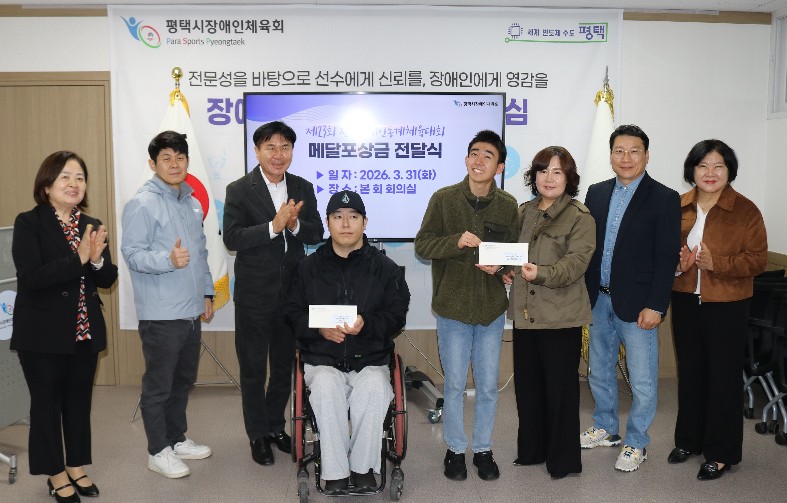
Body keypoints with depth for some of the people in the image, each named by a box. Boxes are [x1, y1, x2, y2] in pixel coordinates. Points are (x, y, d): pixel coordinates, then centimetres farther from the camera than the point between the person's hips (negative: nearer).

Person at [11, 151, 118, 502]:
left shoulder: (92, 226, 5)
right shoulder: (28, 223, -9)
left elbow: (108, 279, 4)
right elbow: (31, 277, -21)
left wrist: (97, 260, -17)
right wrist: (78, 259, -26)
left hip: (86, 332, 5)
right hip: (43, 334, -5)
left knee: (79, 401, 15)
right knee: (46, 403, 9)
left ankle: (76, 467, 31)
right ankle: (56, 474, 24)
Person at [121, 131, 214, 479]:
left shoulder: (192, 203, 13)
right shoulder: (142, 204, -11)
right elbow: (132, 253, -17)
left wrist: (207, 291, 18)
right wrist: (169, 259, -32)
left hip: (192, 312, 8)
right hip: (161, 315, -8)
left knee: (183, 380, 18)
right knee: (159, 386, 5)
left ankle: (177, 439, 34)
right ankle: (158, 451, 19)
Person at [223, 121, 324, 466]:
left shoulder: (303, 188, 4)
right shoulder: (239, 190, -7)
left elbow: (317, 234, 1)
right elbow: (232, 238, -16)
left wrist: (295, 224, -19)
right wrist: (273, 226, -26)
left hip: (292, 292, 4)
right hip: (254, 294, -4)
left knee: (285, 366, 17)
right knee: (253, 369, 9)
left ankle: (275, 426, 36)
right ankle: (258, 435, 26)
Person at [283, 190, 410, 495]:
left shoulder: (385, 268, 6)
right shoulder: (309, 267, 9)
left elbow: (396, 317, 2)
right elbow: (293, 312, 8)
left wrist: (366, 324, -18)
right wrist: (320, 328, -12)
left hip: (370, 359, 0)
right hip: (322, 359, 1)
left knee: (375, 388, -32)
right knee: (325, 387, -32)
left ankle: (363, 467, -14)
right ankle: (335, 473, -20)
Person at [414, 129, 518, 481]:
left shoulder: (508, 205, 0)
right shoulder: (443, 199, -6)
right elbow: (422, 244, -6)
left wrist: (499, 266, -15)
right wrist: (456, 241, -23)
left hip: (492, 309, 2)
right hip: (452, 307, -2)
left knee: (488, 387, 12)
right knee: (455, 386, 10)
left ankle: (483, 449, 31)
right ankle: (455, 449, 29)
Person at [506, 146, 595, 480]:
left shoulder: (580, 217, -6)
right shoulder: (524, 212, 13)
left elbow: (576, 261, -17)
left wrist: (542, 273, -32)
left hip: (561, 317, -6)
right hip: (525, 312, 6)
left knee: (560, 388, 4)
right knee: (527, 384, 14)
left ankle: (564, 458, 21)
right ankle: (532, 449, 31)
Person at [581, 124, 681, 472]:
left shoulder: (664, 199, -8)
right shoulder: (596, 193, 7)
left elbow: (667, 257, -11)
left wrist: (655, 306, -15)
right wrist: (586, 292, 3)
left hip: (637, 303, -5)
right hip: (600, 300, 5)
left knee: (642, 380, 5)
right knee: (599, 371, 18)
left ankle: (636, 443, 24)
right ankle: (605, 428, 37)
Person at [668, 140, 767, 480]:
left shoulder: (745, 210, -7)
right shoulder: (678, 207, 3)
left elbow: (757, 259, -9)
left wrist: (715, 263, -24)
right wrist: (677, 265, -10)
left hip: (726, 307, -4)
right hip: (685, 302, 4)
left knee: (723, 378, 4)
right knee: (689, 372, 15)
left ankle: (721, 452, 19)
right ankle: (689, 439, 31)